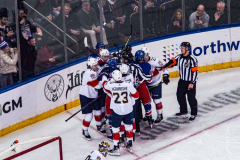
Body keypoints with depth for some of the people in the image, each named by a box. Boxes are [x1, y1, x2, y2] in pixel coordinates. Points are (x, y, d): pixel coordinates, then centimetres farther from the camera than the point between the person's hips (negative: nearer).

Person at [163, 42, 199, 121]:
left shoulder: (192, 59, -19)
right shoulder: (179, 57, 0)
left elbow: (195, 72, -19)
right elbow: (172, 62, -4)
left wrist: (192, 83, -20)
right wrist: (164, 67, -24)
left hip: (190, 82, -7)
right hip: (182, 81, 7)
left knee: (191, 98, 0)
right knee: (180, 96, 13)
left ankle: (193, 114, 17)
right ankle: (183, 112, 31)